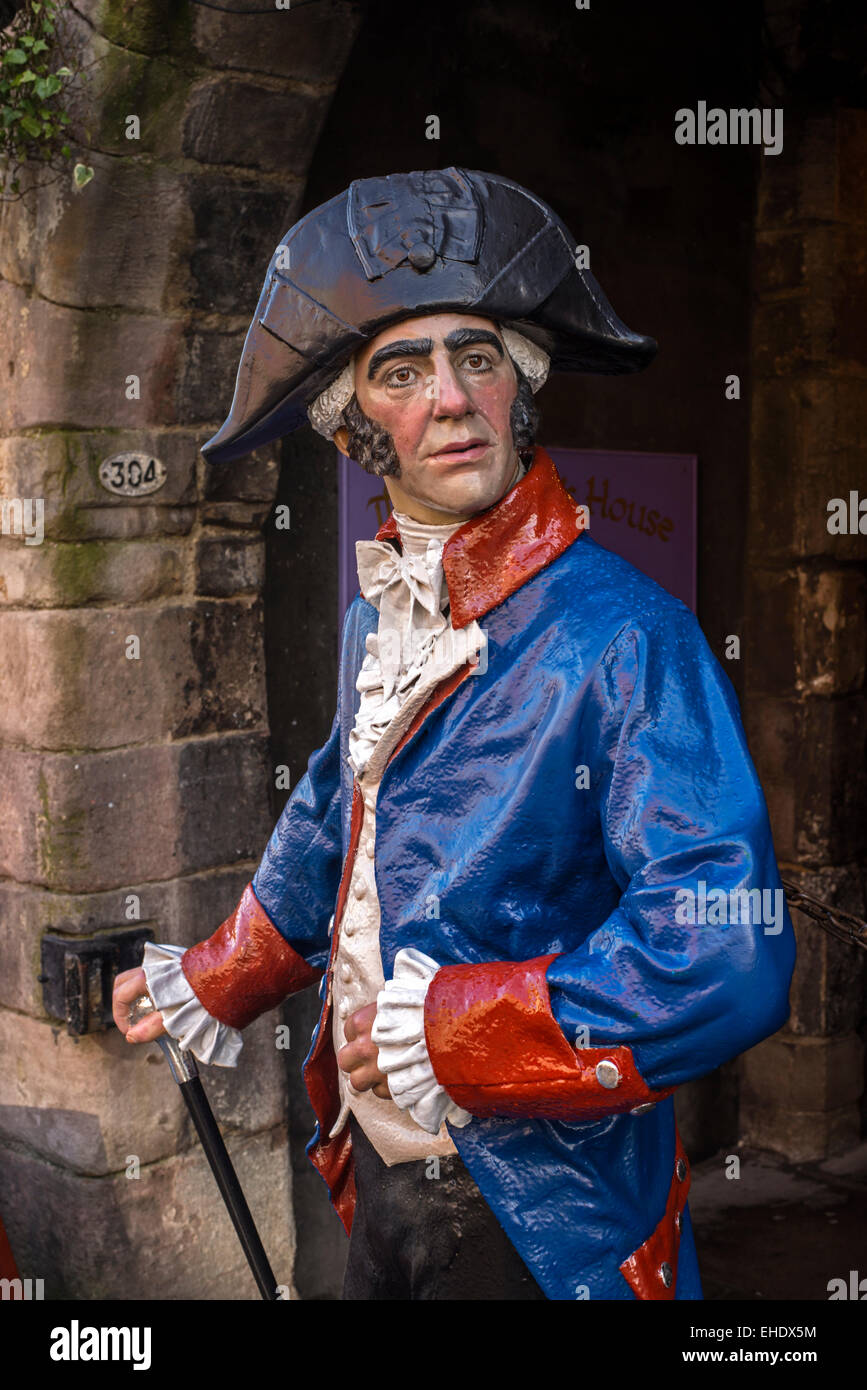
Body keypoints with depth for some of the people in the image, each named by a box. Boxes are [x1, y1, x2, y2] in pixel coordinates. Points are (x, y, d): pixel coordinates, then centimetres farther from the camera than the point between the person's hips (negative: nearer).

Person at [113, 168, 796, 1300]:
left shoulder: (625, 636, -22)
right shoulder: (380, 620, 1)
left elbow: (726, 962, -31)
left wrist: (444, 1032, -23)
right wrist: (214, 983, 29)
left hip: (535, 1224, -6)